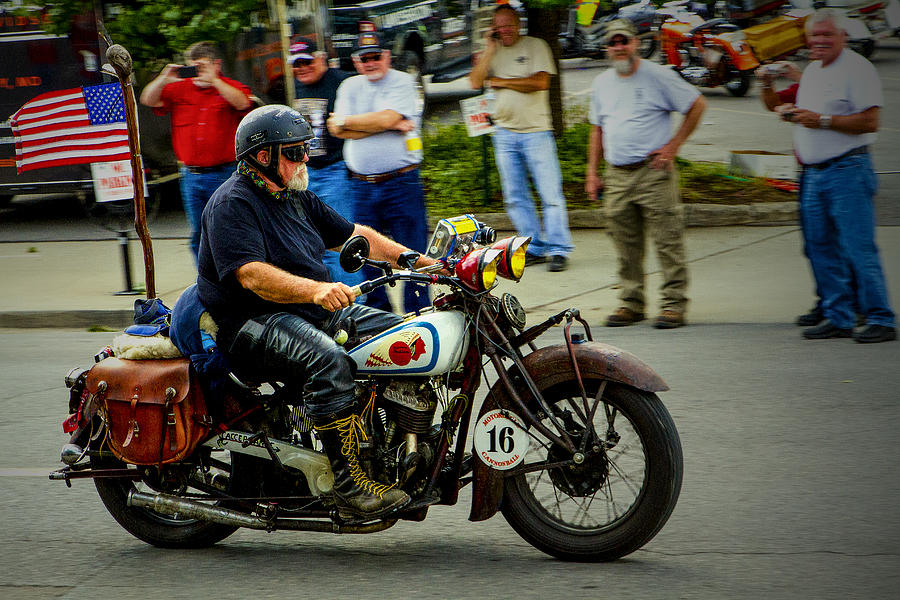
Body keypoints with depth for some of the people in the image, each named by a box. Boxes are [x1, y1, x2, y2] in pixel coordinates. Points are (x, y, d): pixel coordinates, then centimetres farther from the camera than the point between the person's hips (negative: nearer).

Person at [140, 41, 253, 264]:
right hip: (191, 176, 4)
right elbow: (148, 101, 5)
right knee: (198, 235, 9)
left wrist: (214, 81, -25)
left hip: (223, 174, -4)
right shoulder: (180, 89, 11)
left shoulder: (232, 88, 1)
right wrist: (163, 79, -12)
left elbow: (242, 103, -21)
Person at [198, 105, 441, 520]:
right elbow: (252, 275, -25)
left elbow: (354, 234, 22)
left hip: (312, 310, 9)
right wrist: (314, 290, -40)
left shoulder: (295, 198, 18)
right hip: (251, 322, -9)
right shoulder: (232, 203, -12)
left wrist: (420, 261, 11)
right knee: (329, 360, -36)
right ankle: (349, 485, -35)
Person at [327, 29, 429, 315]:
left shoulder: (401, 82, 0)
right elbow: (338, 130, -1)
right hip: (361, 185, 4)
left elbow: (386, 118, -15)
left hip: (401, 182, -4)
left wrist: (346, 121, -2)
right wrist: (390, 125, -8)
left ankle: (417, 315, -1)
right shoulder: (349, 86, 13)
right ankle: (377, 311, 20)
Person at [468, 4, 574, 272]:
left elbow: (540, 82, -13)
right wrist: (489, 49, -5)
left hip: (536, 131, -5)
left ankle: (558, 249, -6)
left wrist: (501, 82, -6)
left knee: (550, 193, -9)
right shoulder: (492, 52, 13)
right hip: (504, 133, 5)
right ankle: (535, 248, 14)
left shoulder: (535, 46, 0)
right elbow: (475, 82, 0)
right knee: (515, 197, 6)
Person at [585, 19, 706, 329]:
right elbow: (597, 129, 23)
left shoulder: (658, 76, -3)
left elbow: (697, 104, 2)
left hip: (653, 172, -5)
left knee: (668, 242, -7)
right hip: (616, 176, 5)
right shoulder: (601, 83, 15)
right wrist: (592, 171, 16)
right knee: (626, 246, 7)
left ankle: (673, 305, -2)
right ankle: (631, 303, 16)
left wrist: (673, 145, -4)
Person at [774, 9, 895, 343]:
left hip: (847, 170, -9)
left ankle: (881, 320, -8)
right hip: (813, 174, 9)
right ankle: (838, 318, 15)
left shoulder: (856, 68, -8)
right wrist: (793, 115, 10)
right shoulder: (811, 70, 19)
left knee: (858, 249, -12)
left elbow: (869, 121, -16)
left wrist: (822, 120, -19)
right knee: (820, 248, 8)